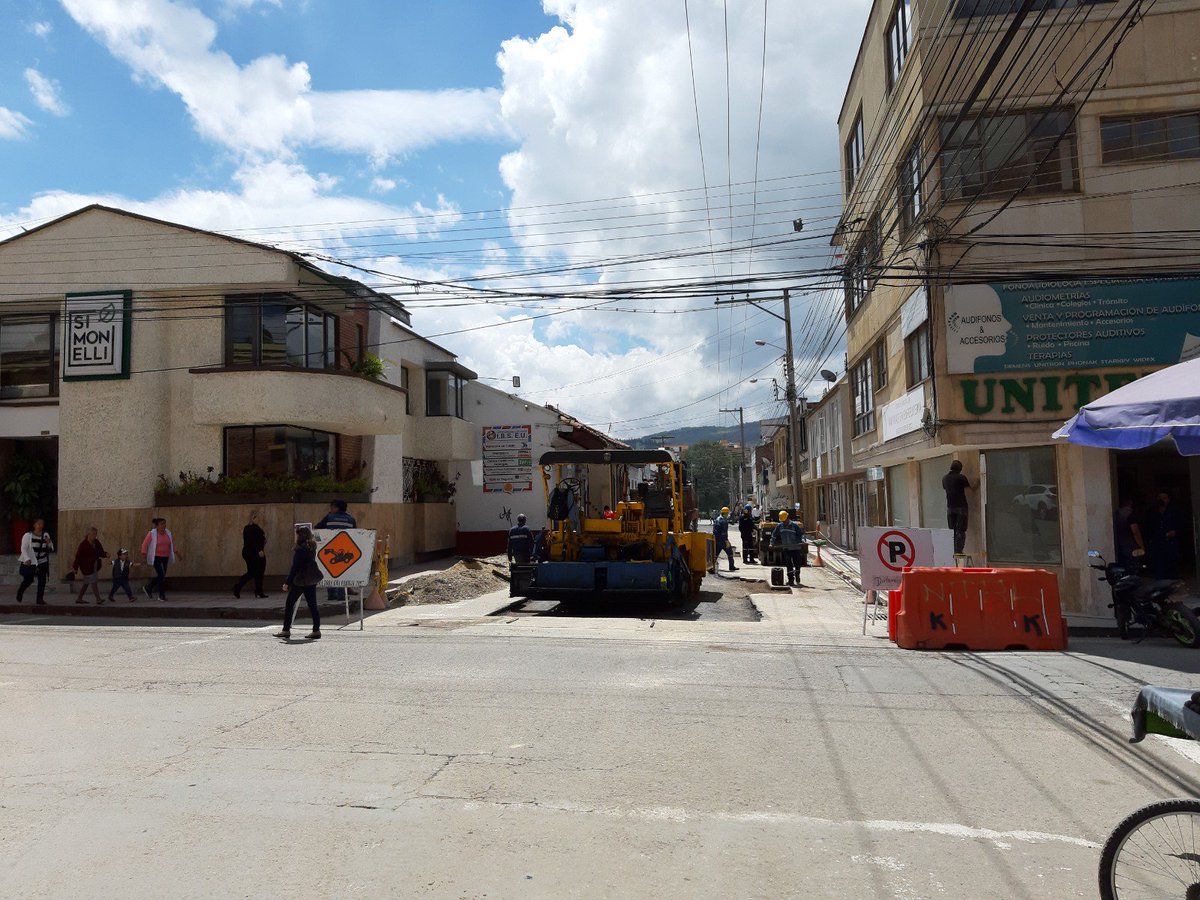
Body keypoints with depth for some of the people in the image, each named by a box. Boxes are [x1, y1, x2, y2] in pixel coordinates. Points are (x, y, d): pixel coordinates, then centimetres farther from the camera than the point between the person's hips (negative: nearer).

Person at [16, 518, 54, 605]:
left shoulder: (46, 535, 6)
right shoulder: (27, 535, -6)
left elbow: (51, 549, 10)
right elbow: (23, 548, -11)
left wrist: (49, 543, -12)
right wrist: (27, 559, -25)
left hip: (42, 562, 3)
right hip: (30, 562, -3)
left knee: (42, 580, -4)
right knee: (28, 580, 1)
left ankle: (40, 599, 2)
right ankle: (20, 592, 32)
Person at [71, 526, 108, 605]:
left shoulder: (96, 543, 3)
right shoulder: (83, 544, -17)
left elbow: (101, 552, 9)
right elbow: (78, 556, -15)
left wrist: (105, 555, -14)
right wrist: (75, 568, -13)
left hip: (94, 565, 8)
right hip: (86, 567, -8)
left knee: (86, 582, 16)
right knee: (93, 582, -10)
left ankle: (79, 599, 28)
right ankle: (98, 599, -9)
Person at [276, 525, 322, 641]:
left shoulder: (299, 549, -15)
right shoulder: (312, 548, 7)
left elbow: (295, 567, -15)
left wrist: (287, 583, -11)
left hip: (300, 581, -7)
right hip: (311, 580, 7)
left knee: (289, 604, 5)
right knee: (312, 605, 6)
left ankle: (286, 630, 8)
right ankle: (316, 630, 4)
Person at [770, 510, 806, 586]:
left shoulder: (794, 525, -5)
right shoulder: (779, 526, 5)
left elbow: (801, 533, -3)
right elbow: (774, 535, 12)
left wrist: (802, 540, -21)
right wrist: (772, 543, 3)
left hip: (795, 548, -2)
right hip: (786, 548, 2)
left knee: (797, 564, 5)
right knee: (788, 565, -5)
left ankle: (797, 579, 26)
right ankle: (790, 580, -2)